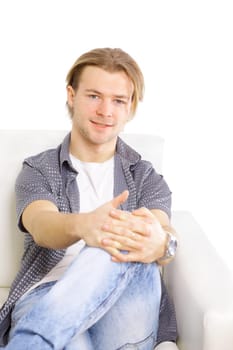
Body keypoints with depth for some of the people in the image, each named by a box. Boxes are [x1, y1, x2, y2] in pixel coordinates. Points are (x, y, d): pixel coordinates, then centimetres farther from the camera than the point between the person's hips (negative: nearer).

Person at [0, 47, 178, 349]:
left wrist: (160, 243, -34)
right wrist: (81, 225, -37)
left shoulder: (147, 179, 19)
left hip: (125, 311, 4)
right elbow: (41, 225, -9)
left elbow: (163, 232, -4)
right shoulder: (37, 171, 15)